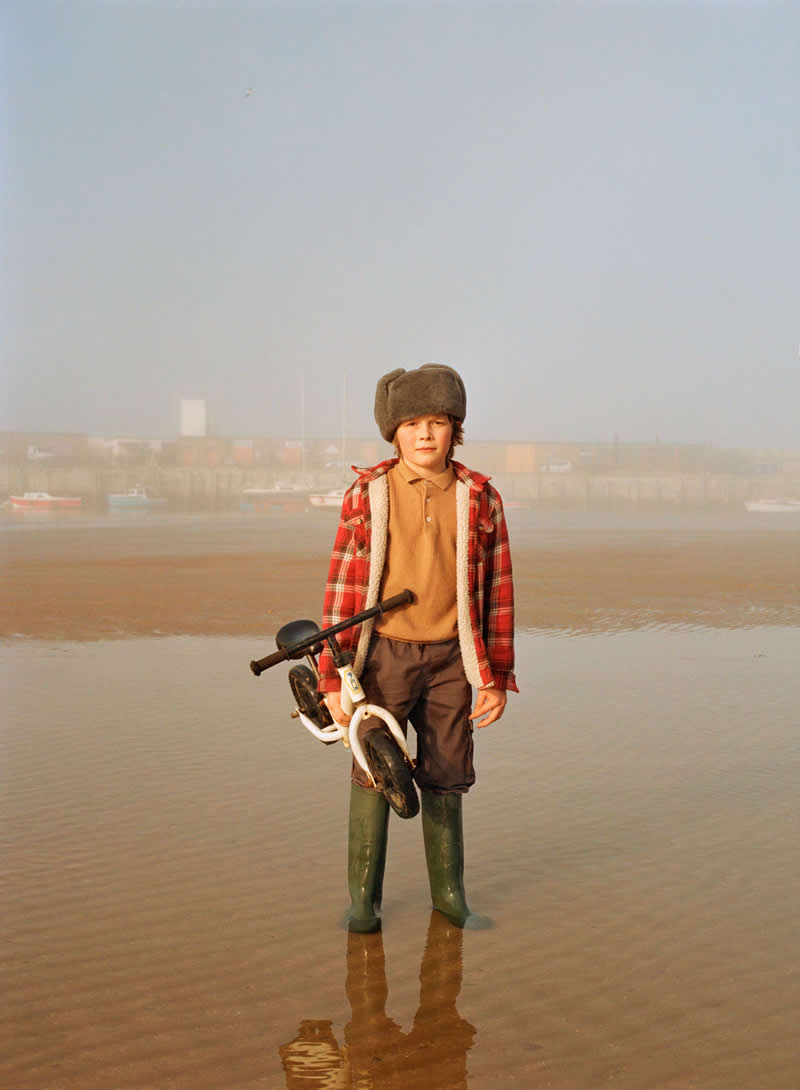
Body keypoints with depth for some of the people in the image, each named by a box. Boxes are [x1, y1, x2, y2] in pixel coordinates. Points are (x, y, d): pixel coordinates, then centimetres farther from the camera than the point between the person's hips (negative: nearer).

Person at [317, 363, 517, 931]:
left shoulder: (479, 498, -1)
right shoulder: (367, 495, -5)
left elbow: (498, 589, 3)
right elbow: (343, 587, -5)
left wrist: (497, 678, 2)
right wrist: (333, 678, -7)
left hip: (451, 656, 1)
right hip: (385, 651, -1)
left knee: (445, 778, 10)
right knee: (374, 774, 2)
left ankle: (449, 892, 23)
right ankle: (364, 898, 14)